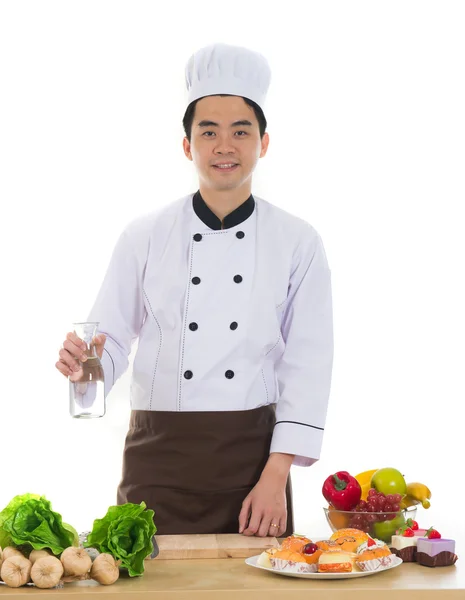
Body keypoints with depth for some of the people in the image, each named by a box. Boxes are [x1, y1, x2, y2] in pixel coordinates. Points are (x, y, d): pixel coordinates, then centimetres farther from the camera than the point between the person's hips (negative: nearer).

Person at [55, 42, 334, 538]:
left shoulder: (298, 242, 1)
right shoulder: (146, 236, 2)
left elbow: (306, 365, -2)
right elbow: (111, 341, 4)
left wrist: (275, 478, -9)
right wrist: (85, 363, -21)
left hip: (253, 451, 0)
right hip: (159, 454, 0)